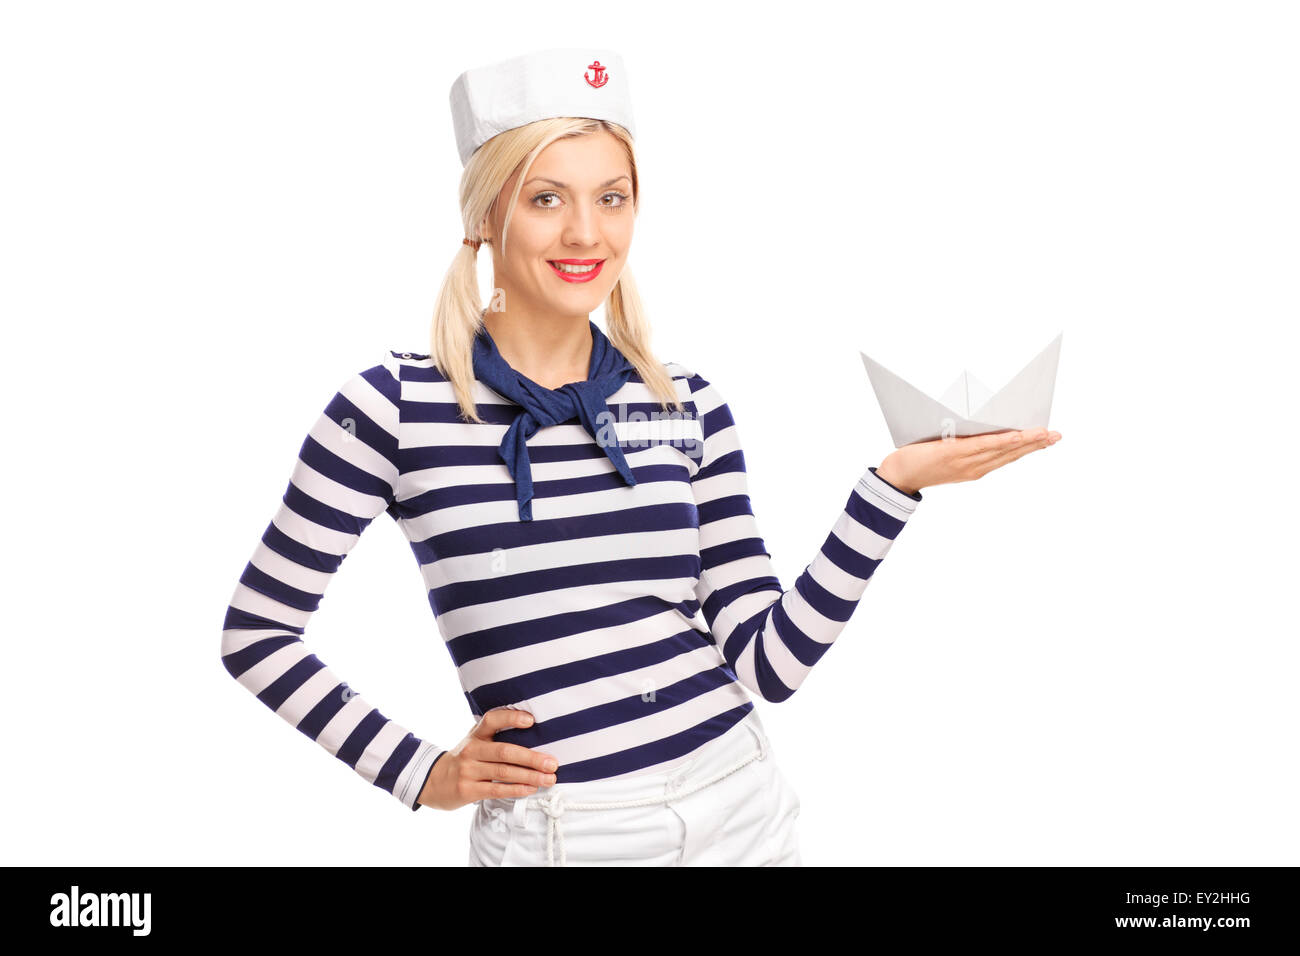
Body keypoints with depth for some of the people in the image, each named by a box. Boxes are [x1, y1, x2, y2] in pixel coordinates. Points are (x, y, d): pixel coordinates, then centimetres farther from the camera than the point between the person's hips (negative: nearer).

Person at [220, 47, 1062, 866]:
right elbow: (257, 632, -1)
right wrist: (420, 772, -4)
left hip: (741, 810, 3)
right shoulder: (399, 403, -8)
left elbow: (768, 662, -2)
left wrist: (892, 486, -9)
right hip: (560, 833, -3)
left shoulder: (689, 405, 1)